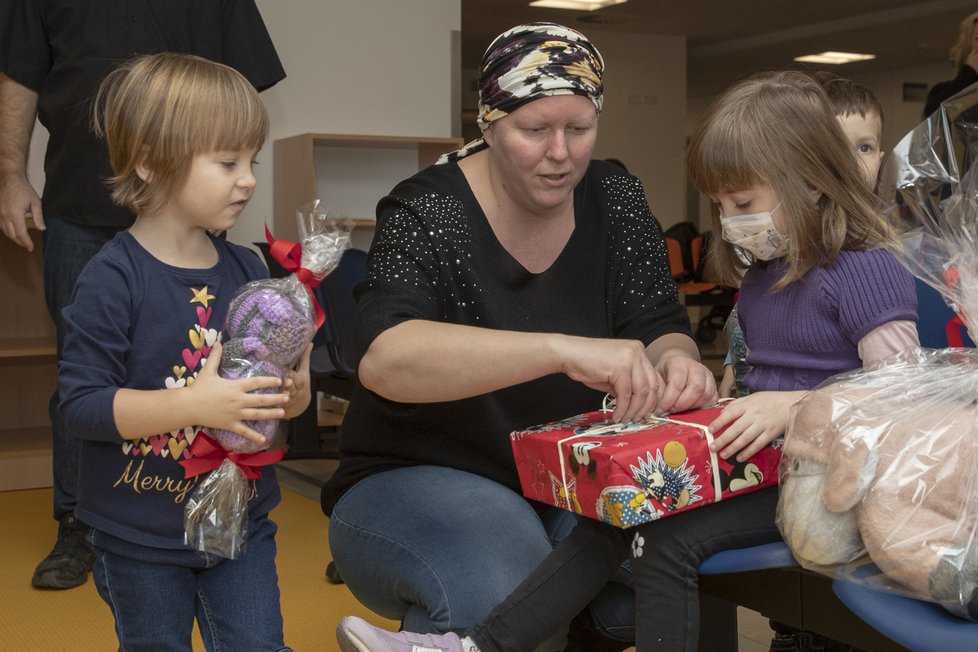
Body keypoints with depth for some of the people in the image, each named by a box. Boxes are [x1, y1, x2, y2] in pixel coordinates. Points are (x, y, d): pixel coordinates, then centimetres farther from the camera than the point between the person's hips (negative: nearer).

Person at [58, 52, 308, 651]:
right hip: (141, 539, -4)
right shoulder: (114, 278, -16)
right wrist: (193, 405, -29)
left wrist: (294, 391, -13)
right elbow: (81, 404, -21)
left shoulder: (247, 270, 0)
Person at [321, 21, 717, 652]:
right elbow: (384, 359, -33)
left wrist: (675, 362, -28)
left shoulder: (614, 197, 0)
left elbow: (660, 329, -2)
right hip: (422, 477, -4)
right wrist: (563, 349, -46)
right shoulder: (428, 213, -15)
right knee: (500, 595, -34)